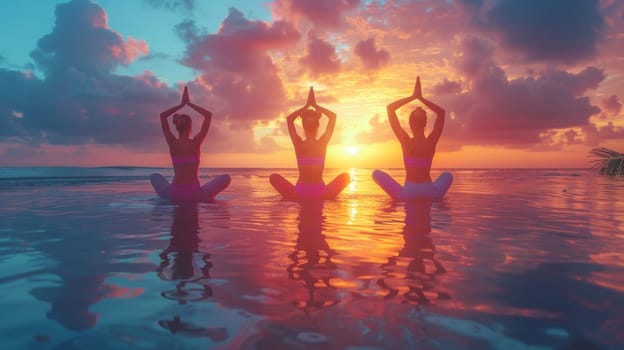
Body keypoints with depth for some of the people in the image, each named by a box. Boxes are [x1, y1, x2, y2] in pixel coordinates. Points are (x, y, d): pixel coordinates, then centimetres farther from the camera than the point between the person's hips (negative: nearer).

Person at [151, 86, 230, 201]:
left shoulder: (172, 143, -1)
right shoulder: (195, 143, -8)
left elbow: (162, 116, 14)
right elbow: (208, 115, 1)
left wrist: (181, 104, 13)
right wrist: (189, 103, 6)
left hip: (174, 193, 3)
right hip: (194, 195, -3)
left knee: (155, 177, 34)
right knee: (225, 178, 16)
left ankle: (168, 196, 19)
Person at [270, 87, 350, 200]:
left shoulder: (298, 144, -6)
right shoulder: (322, 143, -7)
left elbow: (289, 119, 11)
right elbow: (333, 116, 7)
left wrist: (306, 106, 13)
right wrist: (315, 105, 10)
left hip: (299, 193, 0)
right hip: (321, 194, 0)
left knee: (274, 177, 21)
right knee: (345, 176, 21)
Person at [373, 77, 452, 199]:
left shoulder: (406, 142, -10)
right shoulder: (432, 142, -4)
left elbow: (390, 108, -3)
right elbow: (441, 112, 12)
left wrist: (413, 97, 1)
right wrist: (420, 98, 7)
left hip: (407, 193, -2)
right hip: (431, 194, 2)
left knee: (376, 173, 11)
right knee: (447, 175, 34)